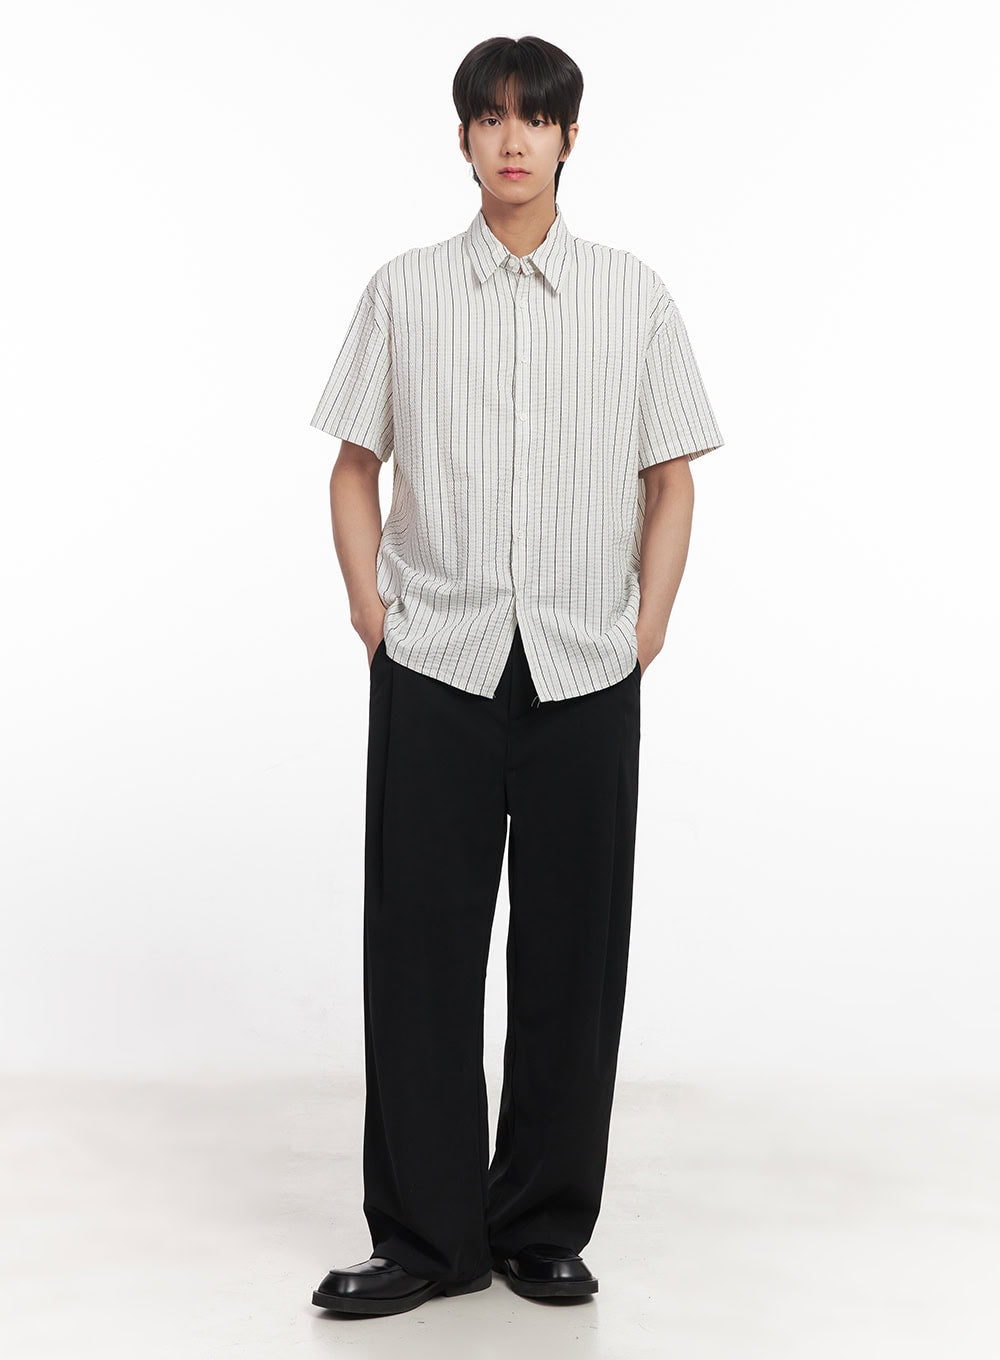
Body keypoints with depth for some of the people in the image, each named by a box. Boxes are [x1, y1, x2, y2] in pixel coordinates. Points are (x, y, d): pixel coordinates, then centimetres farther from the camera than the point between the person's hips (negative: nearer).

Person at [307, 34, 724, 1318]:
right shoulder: (404, 292, 5)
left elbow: (670, 479, 8)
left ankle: (545, 1228, 20)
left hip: (584, 673, 0)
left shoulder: (633, 296, 5)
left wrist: (647, 630, 0)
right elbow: (355, 465, 9)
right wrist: (372, 612, 0)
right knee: (422, 949, 2)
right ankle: (426, 1235, 13)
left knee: (571, 957, 6)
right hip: (433, 669, 0)